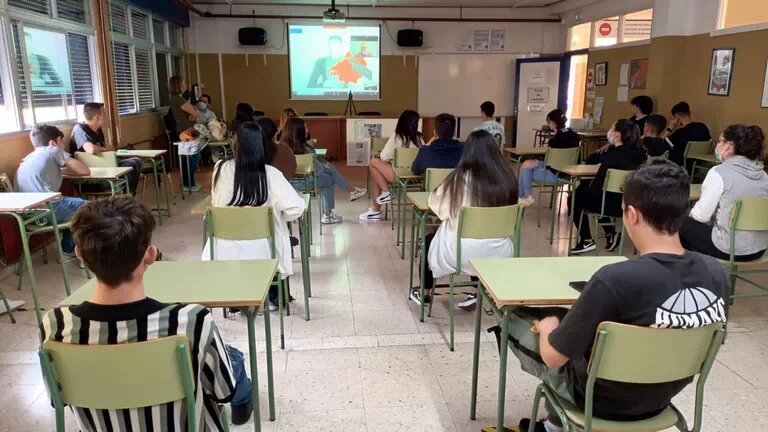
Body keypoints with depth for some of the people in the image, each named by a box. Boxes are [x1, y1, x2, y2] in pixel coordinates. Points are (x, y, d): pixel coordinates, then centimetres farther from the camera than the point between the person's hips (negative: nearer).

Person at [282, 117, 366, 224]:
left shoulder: (282, 146, -2)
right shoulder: (304, 148, -24)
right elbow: (317, 169, -12)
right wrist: (326, 165, 9)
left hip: (290, 180, 7)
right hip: (304, 181, -7)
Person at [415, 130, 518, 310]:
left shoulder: (461, 177, -15)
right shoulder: (507, 177, -6)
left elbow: (435, 201, 0)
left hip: (464, 251, -3)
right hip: (499, 253, 3)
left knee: (429, 241, 27)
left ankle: (424, 293, 42)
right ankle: (478, 293, 37)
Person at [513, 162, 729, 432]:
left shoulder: (614, 280, -35)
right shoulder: (716, 274, -16)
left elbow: (553, 357, -23)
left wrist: (548, 326, 0)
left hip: (602, 400, -5)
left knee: (513, 321, 15)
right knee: (567, 319, 28)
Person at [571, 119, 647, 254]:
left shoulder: (612, 156, -23)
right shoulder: (639, 154, -1)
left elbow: (596, 188, -19)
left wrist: (590, 185, 0)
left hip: (614, 205, -7)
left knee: (576, 198, 17)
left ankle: (587, 241, 22)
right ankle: (611, 234, 24)